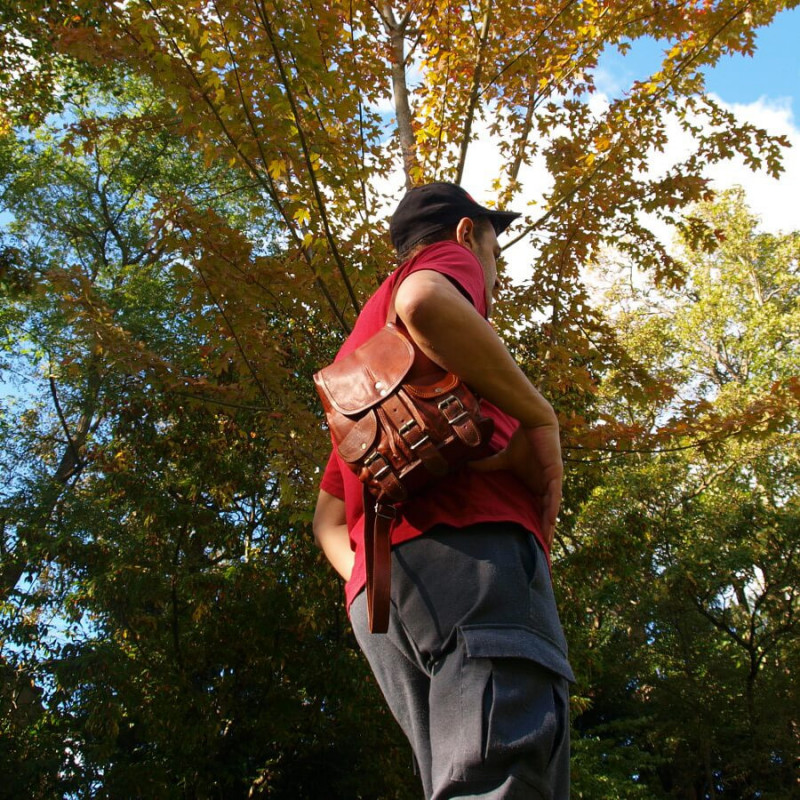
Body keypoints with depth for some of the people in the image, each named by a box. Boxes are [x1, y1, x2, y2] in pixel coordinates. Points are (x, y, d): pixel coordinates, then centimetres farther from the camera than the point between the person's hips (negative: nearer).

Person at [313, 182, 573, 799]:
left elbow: (327, 519, 31)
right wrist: (540, 417, -6)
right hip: (466, 544, -8)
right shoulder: (449, 258, 17)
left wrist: (370, 582, 15)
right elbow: (425, 301, -14)